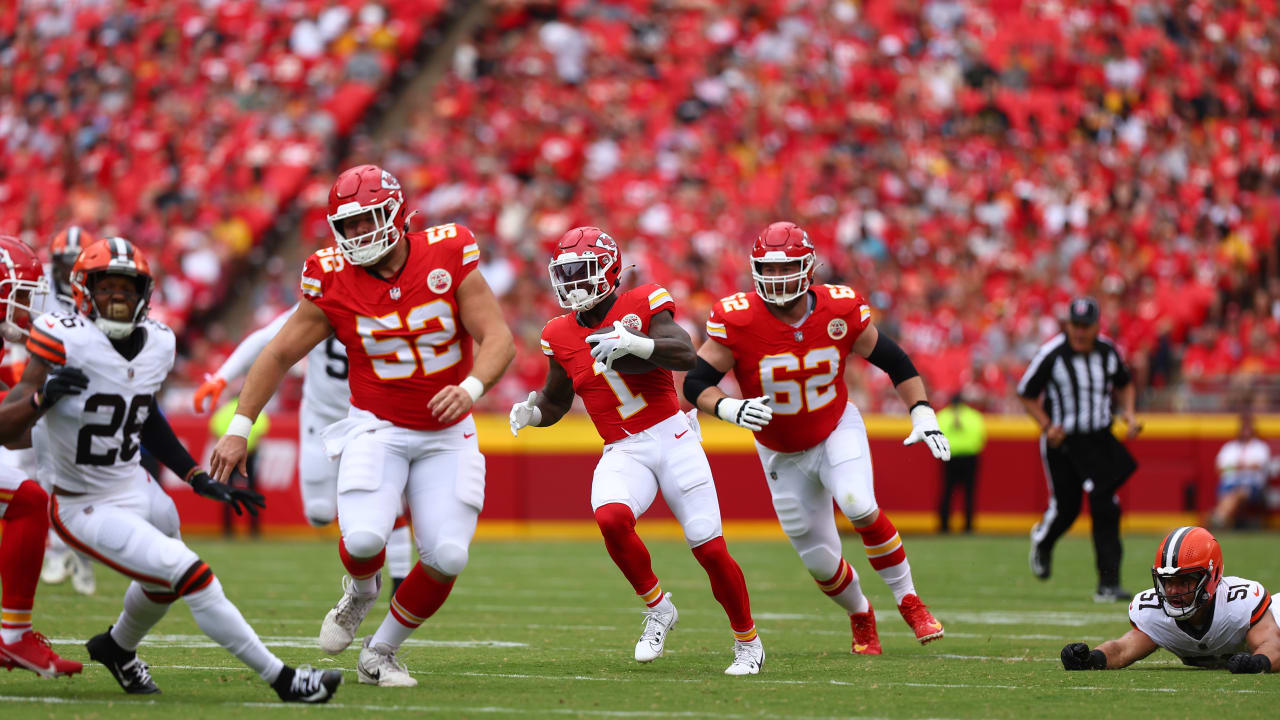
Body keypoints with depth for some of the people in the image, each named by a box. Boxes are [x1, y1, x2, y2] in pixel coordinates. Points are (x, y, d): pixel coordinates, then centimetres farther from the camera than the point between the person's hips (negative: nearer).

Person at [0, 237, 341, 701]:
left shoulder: (156, 344, -1)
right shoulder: (65, 341, -22)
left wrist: (199, 479, 14)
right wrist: (44, 395, -40)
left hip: (137, 489, 8)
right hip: (87, 510, -8)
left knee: (164, 585, 29)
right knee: (192, 576, -17)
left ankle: (117, 648, 60)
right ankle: (282, 680, -11)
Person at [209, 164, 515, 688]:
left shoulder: (448, 258, -12)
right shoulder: (334, 282, -8)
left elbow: (498, 339, -13)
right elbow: (279, 354, 1)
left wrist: (471, 387, -33)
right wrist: (239, 429, -2)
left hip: (446, 436, 1)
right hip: (378, 428, -1)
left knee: (447, 557, -12)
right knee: (365, 538, -25)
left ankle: (380, 654, 11)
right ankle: (360, 594, 14)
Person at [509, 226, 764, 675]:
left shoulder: (643, 304, -4)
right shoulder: (560, 335, 8)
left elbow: (685, 355, -19)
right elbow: (556, 400, 21)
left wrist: (634, 343, -34)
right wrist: (532, 411, -2)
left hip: (672, 436, -2)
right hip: (623, 451, 2)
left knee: (710, 549, -3)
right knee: (611, 518, -30)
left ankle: (748, 641, 19)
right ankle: (657, 609, -8)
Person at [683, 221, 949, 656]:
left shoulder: (840, 310, -17)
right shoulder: (737, 321, -23)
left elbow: (894, 361, -5)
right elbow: (695, 384, -20)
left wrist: (923, 415, -14)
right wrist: (731, 408, -40)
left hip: (837, 430, -1)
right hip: (782, 453, 1)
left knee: (859, 506, -30)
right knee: (820, 561, 6)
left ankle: (908, 599, -10)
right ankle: (860, 615, 38)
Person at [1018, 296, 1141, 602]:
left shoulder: (1108, 351, -1)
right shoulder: (1051, 354, -14)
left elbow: (1124, 384, 18)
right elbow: (1026, 394, -4)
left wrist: (1128, 412, 0)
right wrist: (1047, 426, -17)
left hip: (1100, 439, 3)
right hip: (1061, 440, -3)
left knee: (1105, 507, -9)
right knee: (1065, 508, 4)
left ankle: (1108, 583, -7)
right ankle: (1042, 540, 43)